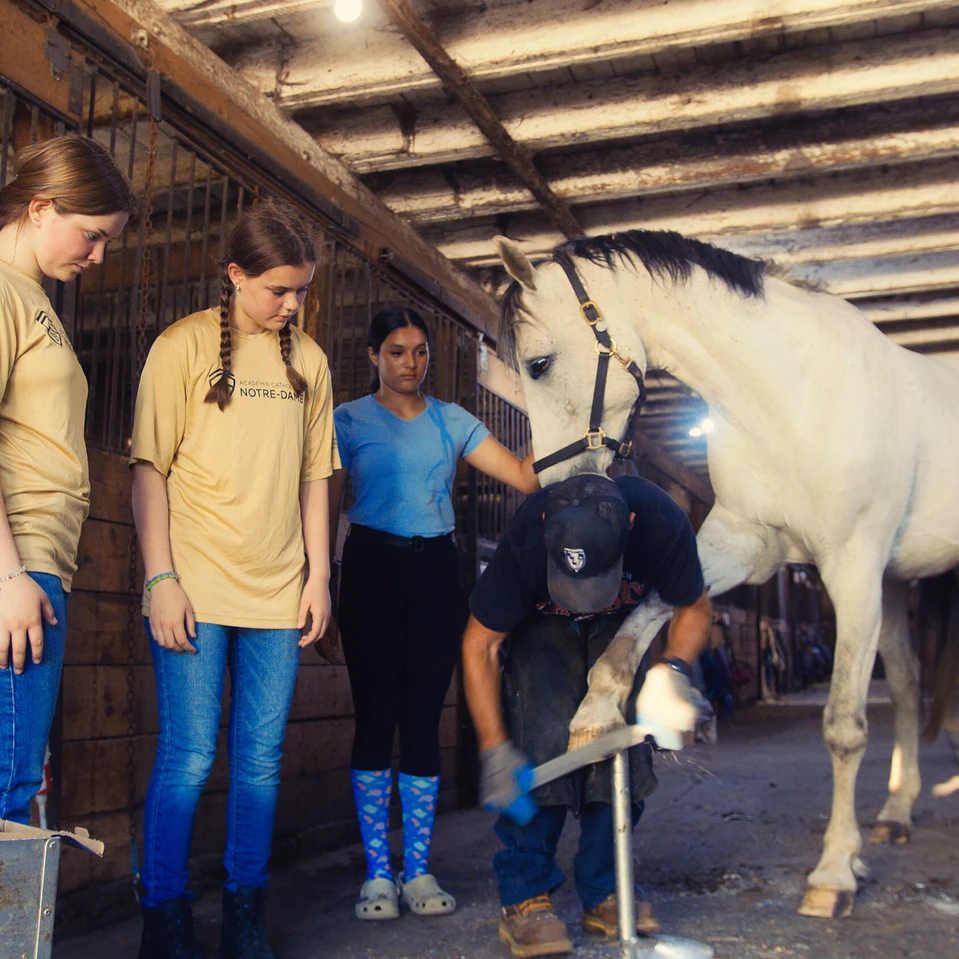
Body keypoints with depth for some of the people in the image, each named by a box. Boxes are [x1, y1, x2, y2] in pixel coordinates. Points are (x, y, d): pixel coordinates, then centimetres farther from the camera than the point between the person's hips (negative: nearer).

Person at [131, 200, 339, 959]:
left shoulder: (308, 359, 11)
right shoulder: (183, 346, 0)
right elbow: (150, 468, -3)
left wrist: (319, 575, 9)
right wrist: (161, 579, -9)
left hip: (279, 592, 4)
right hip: (196, 589, -4)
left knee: (261, 760, 8)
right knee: (188, 757, -2)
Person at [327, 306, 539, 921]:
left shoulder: (452, 422, 12)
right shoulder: (349, 421, 5)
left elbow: (525, 476, 4)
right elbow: (324, 507, 0)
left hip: (436, 571, 2)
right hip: (372, 568, -2)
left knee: (424, 716, 2)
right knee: (376, 713, -1)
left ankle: (418, 871, 12)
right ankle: (378, 873, 10)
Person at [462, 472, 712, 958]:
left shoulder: (661, 521, -36)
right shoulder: (525, 538, -39)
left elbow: (694, 608, -14)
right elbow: (478, 645, -26)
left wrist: (674, 668, -34)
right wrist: (494, 748, -29)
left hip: (620, 625, 2)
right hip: (540, 624, -2)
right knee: (544, 739, -19)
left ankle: (602, 893, 4)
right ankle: (524, 896, -8)